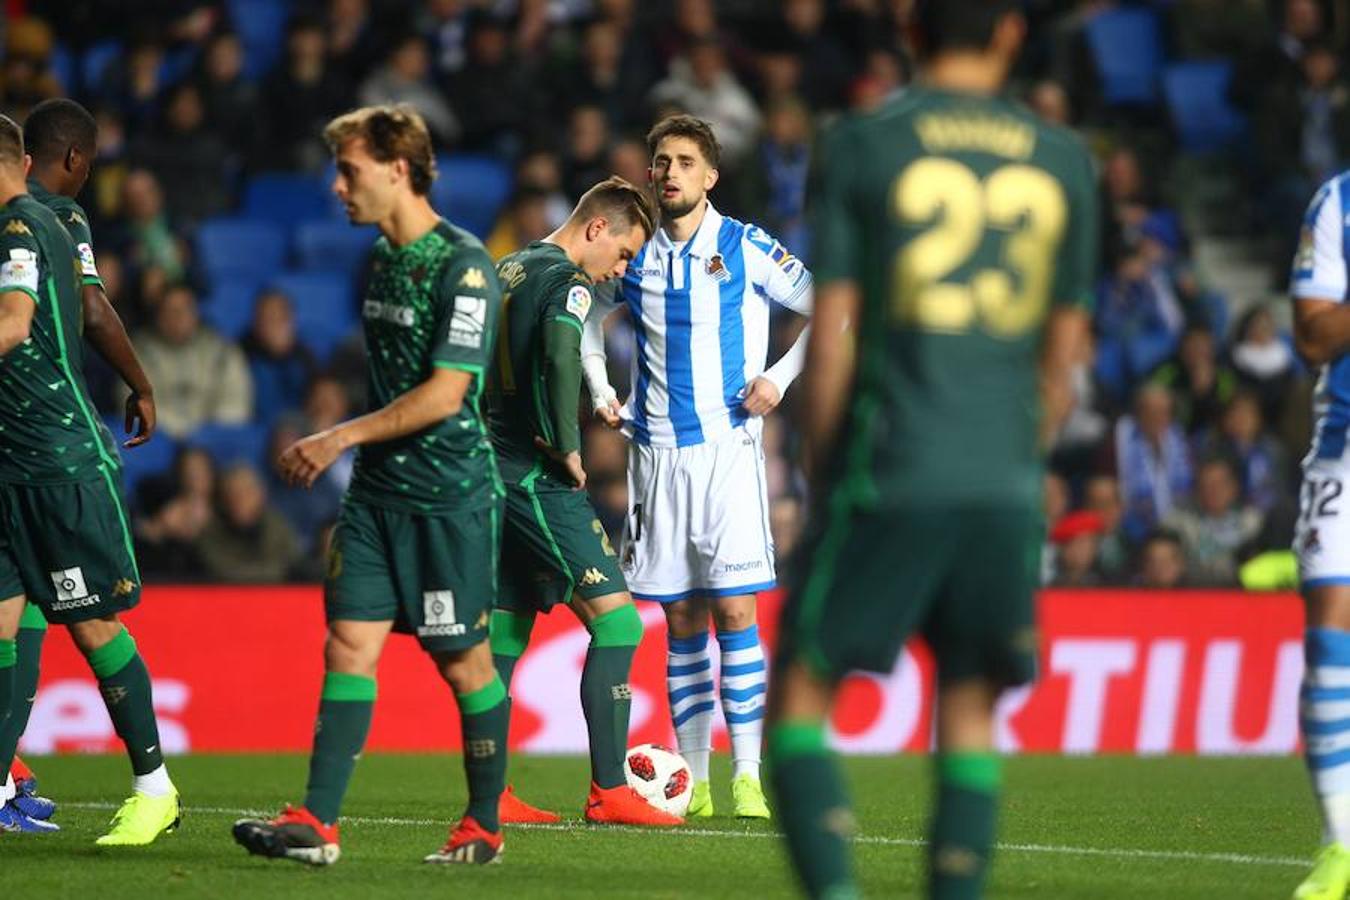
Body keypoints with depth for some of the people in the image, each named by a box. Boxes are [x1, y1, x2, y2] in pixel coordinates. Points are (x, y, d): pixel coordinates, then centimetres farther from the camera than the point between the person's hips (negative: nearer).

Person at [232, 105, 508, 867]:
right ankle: (317, 824, -5)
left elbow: (444, 394, -19)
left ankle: (486, 826, 16)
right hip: (378, 489, 7)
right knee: (349, 643, -2)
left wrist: (342, 437, -18)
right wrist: (350, 448, 16)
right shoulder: (382, 259, 11)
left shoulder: (464, 267, -15)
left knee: (464, 658, 3)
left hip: (452, 496, -7)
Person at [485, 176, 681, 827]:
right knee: (616, 621, -7)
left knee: (505, 633, 13)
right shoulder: (567, 279, -10)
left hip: (493, 471, 9)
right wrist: (568, 448, -20)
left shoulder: (508, 271, 18)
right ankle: (608, 792, -11)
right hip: (540, 480, -9)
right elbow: (561, 353, -29)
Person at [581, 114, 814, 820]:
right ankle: (692, 781, 7)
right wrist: (601, 392, 14)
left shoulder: (747, 250, -1)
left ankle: (747, 777, -10)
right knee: (681, 621, 4)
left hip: (726, 446, -4)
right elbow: (589, 323, 28)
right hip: (655, 453, 4)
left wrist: (780, 378, -4)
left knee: (733, 610, -10)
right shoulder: (633, 258, 9)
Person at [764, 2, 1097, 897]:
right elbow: (1064, 352, 14)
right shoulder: (1064, 161, 9)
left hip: (891, 474, -3)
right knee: (970, 713, 11)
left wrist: (820, 478, 7)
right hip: (1006, 487, 3)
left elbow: (832, 336, -2)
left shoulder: (865, 145, 0)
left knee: (799, 698, 3)